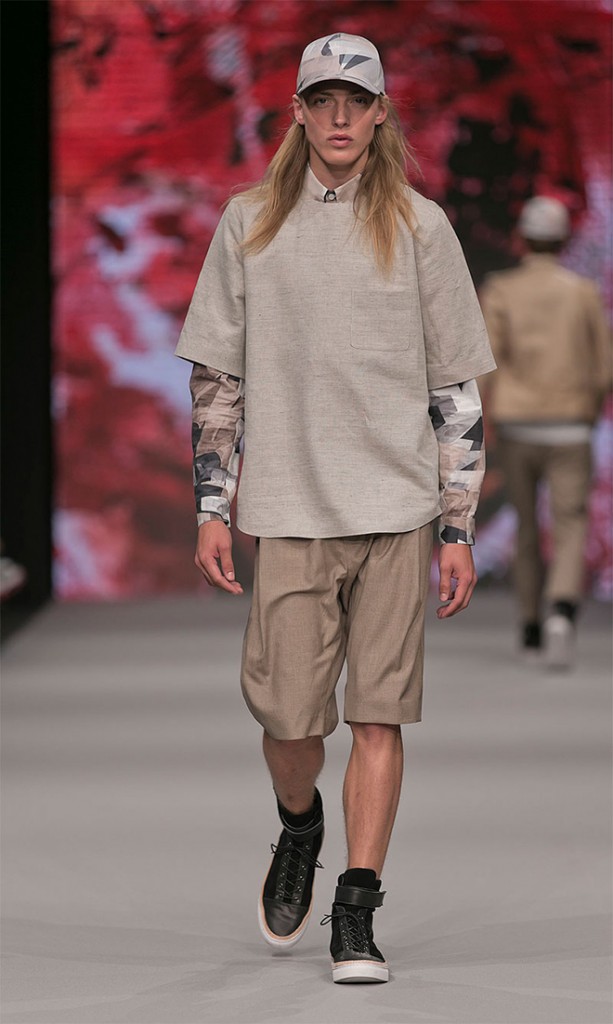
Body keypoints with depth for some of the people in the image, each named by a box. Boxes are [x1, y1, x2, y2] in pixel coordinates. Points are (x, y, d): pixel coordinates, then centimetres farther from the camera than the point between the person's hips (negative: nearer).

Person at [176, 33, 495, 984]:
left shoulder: (419, 227, 5)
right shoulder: (250, 222, 8)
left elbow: (457, 389, 6)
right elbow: (217, 375, 10)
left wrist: (459, 528, 1)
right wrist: (210, 509, 4)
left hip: (395, 508, 0)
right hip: (289, 508, 0)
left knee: (378, 713, -3)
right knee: (286, 712, -4)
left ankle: (356, 911, 5)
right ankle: (298, 832, 28)